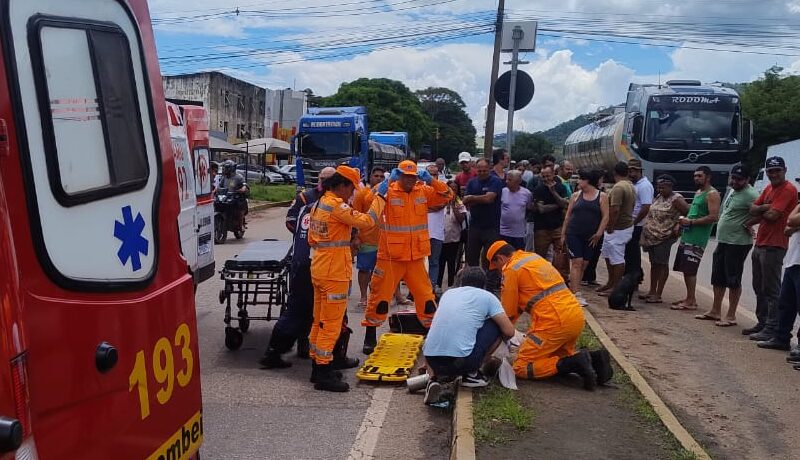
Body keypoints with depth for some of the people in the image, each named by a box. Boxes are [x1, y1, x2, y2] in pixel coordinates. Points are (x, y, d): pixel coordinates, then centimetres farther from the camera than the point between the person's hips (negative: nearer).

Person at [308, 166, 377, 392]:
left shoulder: (319, 204, 13)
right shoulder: (337, 205, -16)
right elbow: (367, 222, -20)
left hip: (319, 269, 10)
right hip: (334, 273, -10)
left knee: (319, 321, 16)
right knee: (331, 324, -3)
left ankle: (317, 367, 26)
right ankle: (324, 374, 2)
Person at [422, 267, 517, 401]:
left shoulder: (448, 293, 22)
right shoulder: (487, 297, 9)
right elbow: (509, 332, 8)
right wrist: (497, 339, 32)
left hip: (431, 359, 4)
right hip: (461, 360, -4)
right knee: (496, 325, 16)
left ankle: (436, 377, 9)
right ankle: (471, 374, 15)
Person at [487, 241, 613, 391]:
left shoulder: (511, 269, -3)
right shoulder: (534, 257, 22)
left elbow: (509, 311, 1)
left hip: (553, 321, -9)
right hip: (576, 316, 9)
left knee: (520, 368, 0)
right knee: (558, 355, 30)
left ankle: (574, 363, -14)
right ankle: (594, 359, 5)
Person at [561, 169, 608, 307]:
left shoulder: (601, 196, 2)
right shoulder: (576, 195, 6)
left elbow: (605, 216, -1)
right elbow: (568, 215, 9)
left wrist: (598, 234, -9)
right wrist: (563, 233, 6)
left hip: (591, 237, 1)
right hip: (574, 234, -1)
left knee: (584, 264, 7)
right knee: (576, 262, -9)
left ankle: (572, 288, 20)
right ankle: (577, 294, -10)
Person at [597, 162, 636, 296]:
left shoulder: (618, 187, -20)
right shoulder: (631, 186, 12)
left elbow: (615, 210, -27)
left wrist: (610, 227, -18)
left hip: (618, 229, -10)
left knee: (617, 259, -2)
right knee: (608, 255, 20)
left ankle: (615, 288, 6)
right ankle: (610, 283, 29)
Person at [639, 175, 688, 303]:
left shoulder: (676, 199, -11)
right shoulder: (659, 197, 13)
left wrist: (678, 225, -17)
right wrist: (646, 231, 11)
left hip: (664, 237, -8)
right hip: (651, 236, 8)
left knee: (662, 264, -2)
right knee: (654, 263, 13)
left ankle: (658, 295, 3)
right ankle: (652, 291, 22)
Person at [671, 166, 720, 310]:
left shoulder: (712, 194, -10)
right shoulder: (698, 192, 20)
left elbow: (714, 217, -19)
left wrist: (691, 222, -17)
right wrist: (684, 220, 11)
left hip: (697, 238, -9)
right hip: (687, 235, 9)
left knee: (690, 270, -9)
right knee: (685, 269, 12)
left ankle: (690, 301, -3)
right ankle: (689, 298, 20)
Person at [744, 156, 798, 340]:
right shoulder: (768, 188, 15)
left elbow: (772, 216, -20)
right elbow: (752, 208, 9)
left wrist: (760, 212, 0)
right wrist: (765, 208, -10)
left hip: (774, 246, -9)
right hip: (760, 244, 9)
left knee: (771, 290, -6)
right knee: (759, 288, 16)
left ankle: (772, 329, -2)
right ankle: (762, 323, 27)